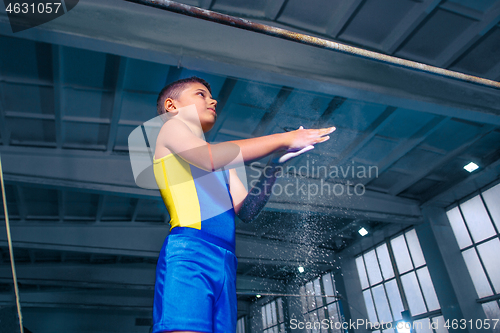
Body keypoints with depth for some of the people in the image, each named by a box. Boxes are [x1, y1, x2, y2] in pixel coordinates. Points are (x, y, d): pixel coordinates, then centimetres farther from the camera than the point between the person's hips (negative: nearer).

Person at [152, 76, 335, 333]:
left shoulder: (223, 161, 30)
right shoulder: (171, 127, 11)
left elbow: (246, 211, 17)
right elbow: (210, 158, -13)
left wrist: (274, 164, 4)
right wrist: (283, 139, -8)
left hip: (225, 261, 7)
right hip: (188, 252, -7)